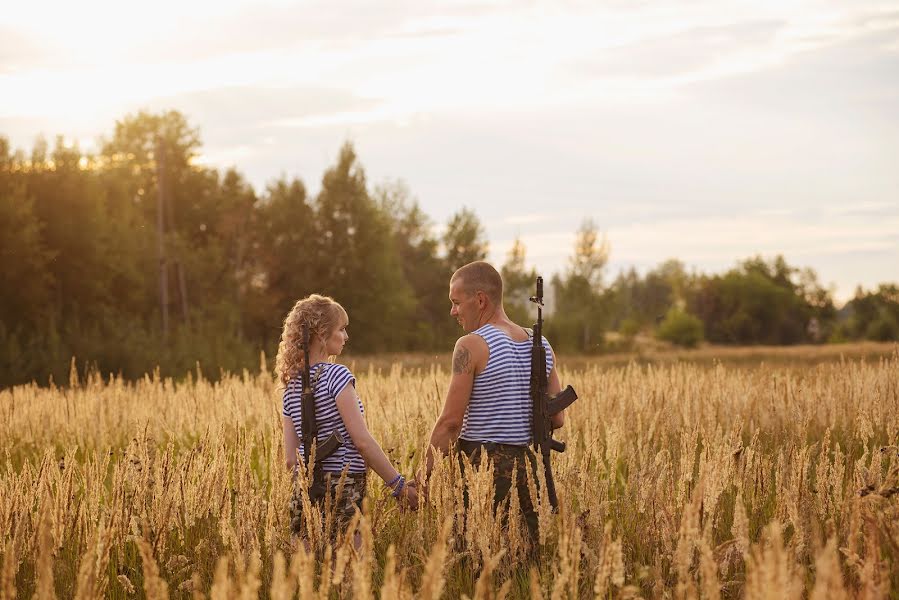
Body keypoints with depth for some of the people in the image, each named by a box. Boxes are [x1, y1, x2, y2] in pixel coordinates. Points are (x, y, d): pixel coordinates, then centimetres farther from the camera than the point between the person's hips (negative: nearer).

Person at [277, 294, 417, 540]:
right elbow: (362, 441, -15)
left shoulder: (291, 386, 12)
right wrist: (399, 486, -11)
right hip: (342, 486, -7)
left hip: (305, 487, 7)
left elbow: (291, 458, 11)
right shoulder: (336, 375, -9)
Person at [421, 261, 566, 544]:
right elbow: (557, 419, 11)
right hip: (528, 463, 6)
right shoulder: (542, 346, 10)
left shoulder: (472, 346, -9)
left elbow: (450, 422, -12)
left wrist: (425, 475, -6)